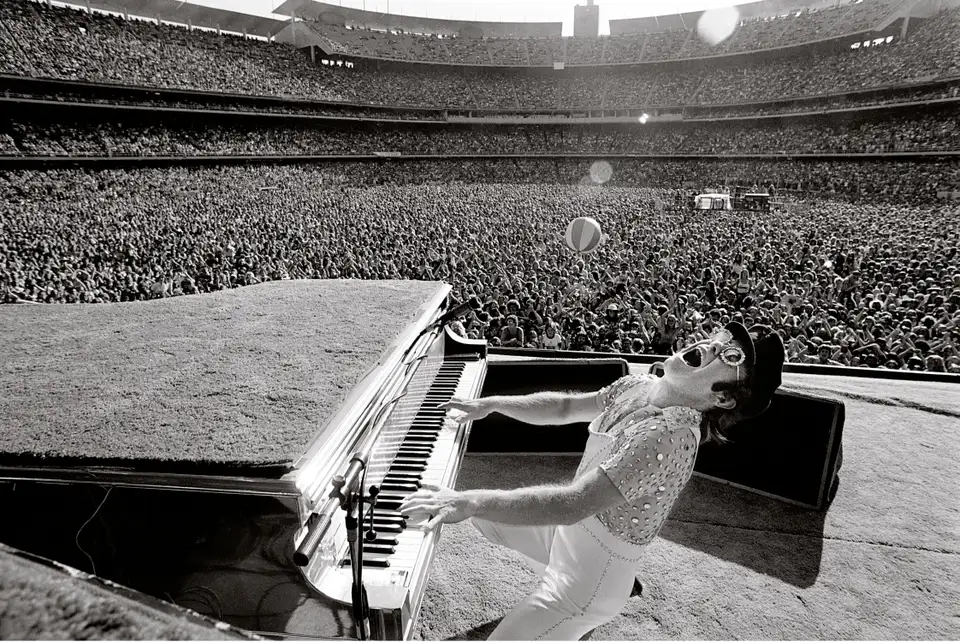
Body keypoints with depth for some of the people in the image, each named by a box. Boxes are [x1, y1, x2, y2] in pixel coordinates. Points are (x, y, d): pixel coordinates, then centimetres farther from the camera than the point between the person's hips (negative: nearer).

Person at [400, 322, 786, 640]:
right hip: (573, 529, 8)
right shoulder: (638, 387, -7)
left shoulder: (671, 434, -32)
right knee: (483, 516, 19)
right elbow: (564, 407, 6)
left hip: (595, 572, -7)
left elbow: (571, 505, -38)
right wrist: (488, 405, -3)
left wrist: (468, 502, -39)